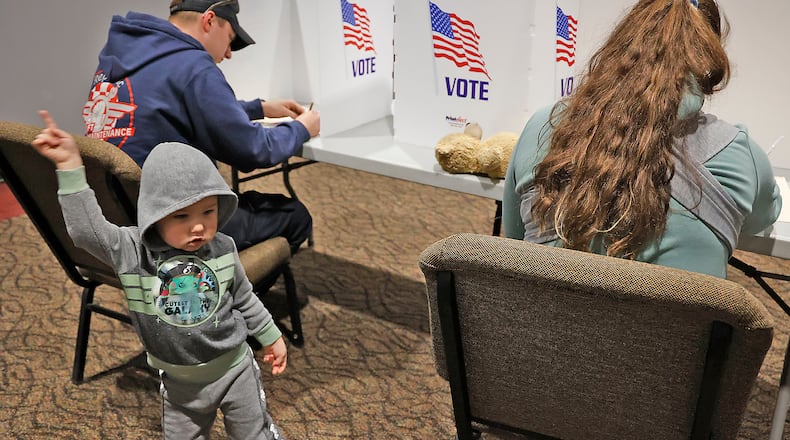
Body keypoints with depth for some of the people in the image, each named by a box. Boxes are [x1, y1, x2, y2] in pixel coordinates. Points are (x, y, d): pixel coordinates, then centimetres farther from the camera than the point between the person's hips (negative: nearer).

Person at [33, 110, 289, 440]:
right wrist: (69, 166, -34)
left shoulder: (223, 249, -13)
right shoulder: (132, 251, -17)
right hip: (180, 382, 1)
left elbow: (244, 298, 2)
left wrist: (271, 336, 13)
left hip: (234, 369, 0)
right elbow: (86, 229, -28)